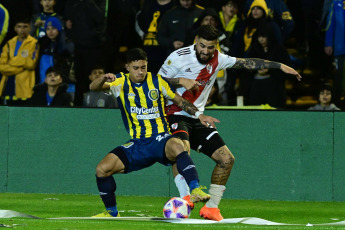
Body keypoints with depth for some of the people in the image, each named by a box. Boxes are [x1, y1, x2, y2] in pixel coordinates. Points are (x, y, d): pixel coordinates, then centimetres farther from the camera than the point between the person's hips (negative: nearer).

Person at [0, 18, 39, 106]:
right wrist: (21, 66, -8)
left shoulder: (34, 44, 2)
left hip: (24, 87, -5)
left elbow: (31, 63, -11)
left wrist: (11, 62, -3)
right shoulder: (9, 44, 14)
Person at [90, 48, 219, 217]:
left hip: (160, 139, -2)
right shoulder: (121, 82, 2)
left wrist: (198, 114, -5)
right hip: (137, 144, 2)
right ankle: (111, 212, 10)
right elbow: (94, 87, -12)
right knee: (102, 169, -12)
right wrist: (104, 79, -35)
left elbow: (179, 101, 11)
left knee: (177, 146, -39)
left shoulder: (157, 81, 2)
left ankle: (195, 190, -42)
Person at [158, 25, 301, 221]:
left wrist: (280, 66, 7)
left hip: (197, 119, 6)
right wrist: (181, 81, -21)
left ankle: (211, 207, 5)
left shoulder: (217, 59, 6)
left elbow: (248, 63, 9)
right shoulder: (179, 57, -9)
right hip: (175, 115, -6)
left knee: (227, 159, -2)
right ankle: (185, 197, -33)